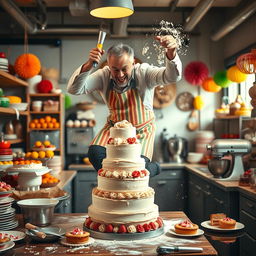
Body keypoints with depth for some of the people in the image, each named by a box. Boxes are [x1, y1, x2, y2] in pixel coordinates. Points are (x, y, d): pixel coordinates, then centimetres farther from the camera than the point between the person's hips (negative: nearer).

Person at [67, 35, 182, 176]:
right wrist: (88, 65, -42)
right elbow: (74, 89, -24)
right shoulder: (104, 75, -15)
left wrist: (171, 53, -56)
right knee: (95, 155, -20)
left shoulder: (143, 72, -19)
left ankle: (152, 168, 20)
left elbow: (172, 77, -35)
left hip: (142, 130, -2)